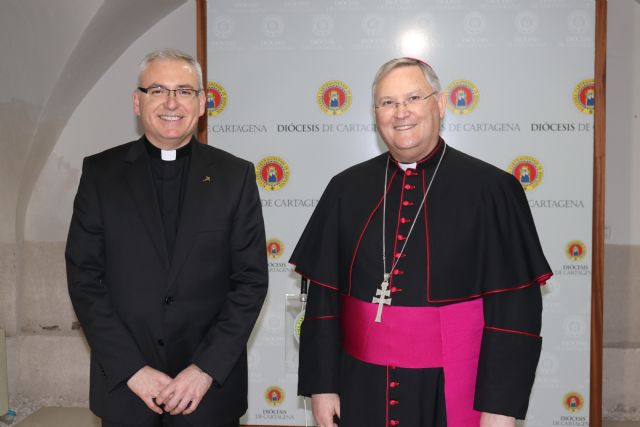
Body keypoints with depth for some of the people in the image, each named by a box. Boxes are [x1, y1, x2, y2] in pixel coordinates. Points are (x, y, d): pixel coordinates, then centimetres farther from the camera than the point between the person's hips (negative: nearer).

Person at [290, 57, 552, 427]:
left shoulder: (490, 189, -9)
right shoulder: (347, 188, 0)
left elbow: (515, 307, -9)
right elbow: (324, 295, 4)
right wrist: (320, 384, 1)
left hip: (452, 391, -2)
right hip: (362, 390, 3)